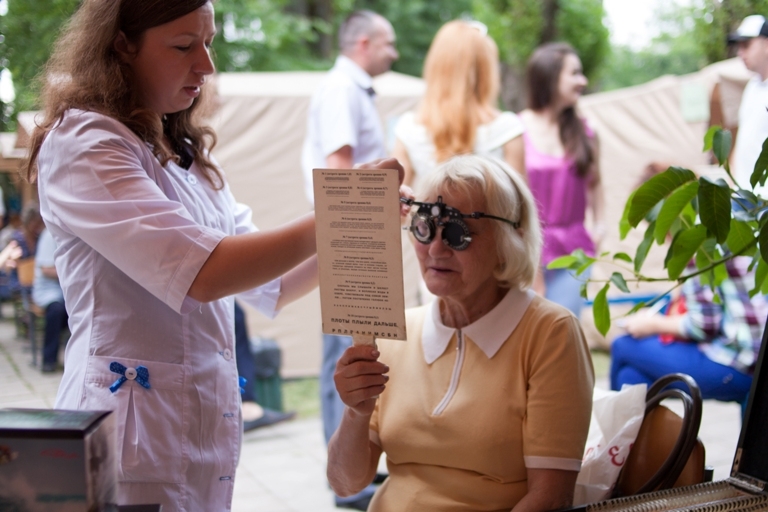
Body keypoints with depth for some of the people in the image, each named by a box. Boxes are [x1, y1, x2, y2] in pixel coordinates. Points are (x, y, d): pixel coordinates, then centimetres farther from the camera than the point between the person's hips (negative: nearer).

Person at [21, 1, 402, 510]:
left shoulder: (184, 153, 14)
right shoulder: (82, 146, -13)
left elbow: (269, 287, 15)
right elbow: (203, 272, -24)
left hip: (205, 425, 8)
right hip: (133, 425, -8)